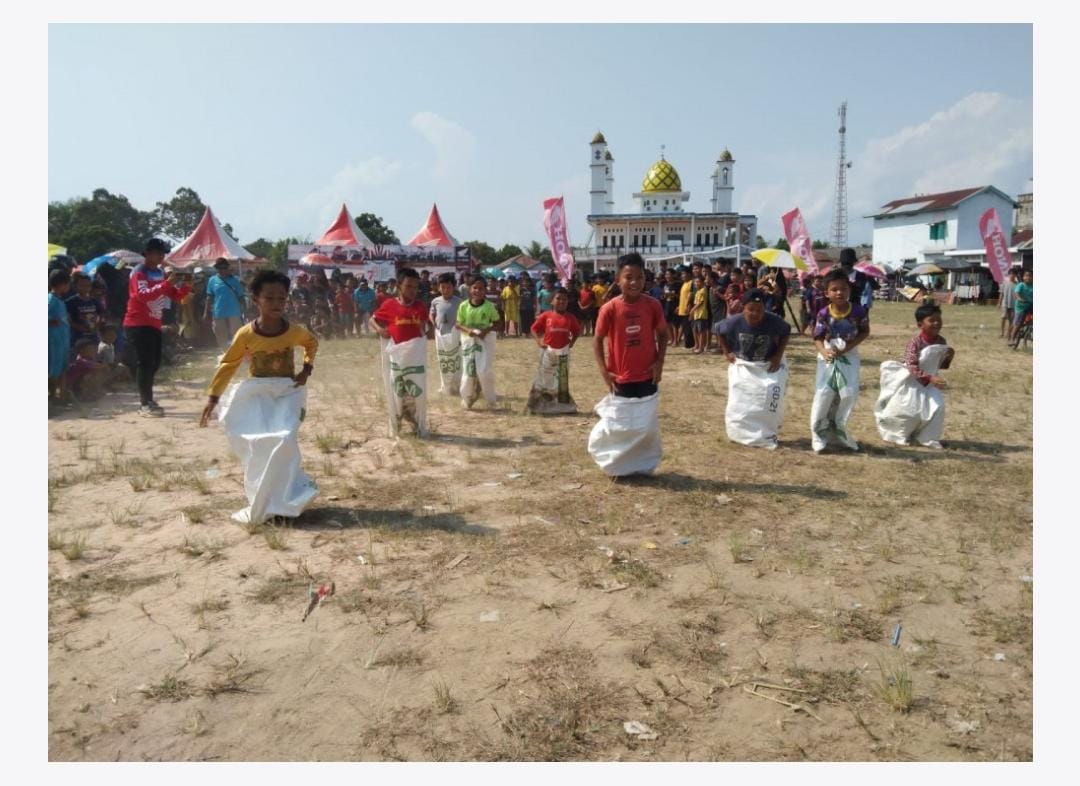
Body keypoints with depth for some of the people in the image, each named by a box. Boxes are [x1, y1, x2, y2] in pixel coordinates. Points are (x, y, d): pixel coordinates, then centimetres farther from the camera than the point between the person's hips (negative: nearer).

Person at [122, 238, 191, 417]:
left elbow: (176, 297, 14)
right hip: (137, 325, -8)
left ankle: (148, 402, 21)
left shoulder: (161, 273, 14)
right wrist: (166, 283, -32)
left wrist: (187, 287, -4)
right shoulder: (139, 272, -10)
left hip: (154, 325, 8)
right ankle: (145, 405, -8)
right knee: (144, 364, -10)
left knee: (153, 363, 12)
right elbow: (143, 295, -27)